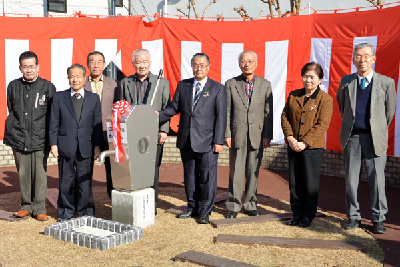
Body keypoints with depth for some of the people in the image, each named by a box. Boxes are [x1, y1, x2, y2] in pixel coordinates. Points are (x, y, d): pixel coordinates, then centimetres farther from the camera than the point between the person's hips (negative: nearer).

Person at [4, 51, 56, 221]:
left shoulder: (47, 87, 2)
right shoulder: (13, 86, 10)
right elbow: (11, 111, 21)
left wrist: (51, 139, 2)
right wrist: (14, 131, 12)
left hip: (40, 140, -2)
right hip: (19, 140, 3)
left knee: (40, 175, -2)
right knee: (23, 175, 8)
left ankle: (39, 209, 9)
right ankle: (26, 206, 21)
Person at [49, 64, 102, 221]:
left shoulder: (94, 98, 8)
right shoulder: (59, 97, 7)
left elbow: (97, 123, 6)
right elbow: (54, 123, 5)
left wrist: (97, 145, 0)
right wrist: (53, 144, -3)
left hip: (86, 147, 0)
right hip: (65, 146, 0)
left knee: (85, 181, 4)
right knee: (65, 181, 8)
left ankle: (86, 213, 17)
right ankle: (65, 213, 21)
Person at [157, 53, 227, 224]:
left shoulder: (217, 89, 0)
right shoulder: (183, 86, 11)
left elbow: (221, 117, -4)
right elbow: (174, 107, 10)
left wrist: (218, 141, -10)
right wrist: (159, 115, -9)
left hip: (207, 141, -4)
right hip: (186, 140, 4)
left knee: (207, 176, 0)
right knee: (189, 175, 13)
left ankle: (205, 211, 14)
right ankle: (192, 207, 27)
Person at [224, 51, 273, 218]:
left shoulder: (265, 85, 7)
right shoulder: (230, 84, 4)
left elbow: (268, 112, 4)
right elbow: (227, 112, 2)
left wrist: (267, 135, -2)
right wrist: (227, 134, -5)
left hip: (257, 135, 1)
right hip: (237, 134, -1)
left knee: (253, 172, 7)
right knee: (236, 172, 2)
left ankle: (250, 204, 20)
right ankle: (234, 205, 13)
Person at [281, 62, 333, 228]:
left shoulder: (325, 99, -5)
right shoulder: (293, 95, 9)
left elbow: (322, 125, -11)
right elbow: (285, 116, 7)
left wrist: (304, 143, -17)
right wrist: (290, 138, -7)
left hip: (313, 148, -4)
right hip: (293, 146, 4)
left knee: (310, 183, 3)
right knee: (294, 183, 9)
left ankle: (308, 215, 19)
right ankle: (297, 213, 23)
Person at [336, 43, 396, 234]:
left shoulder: (386, 83, 1)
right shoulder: (346, 82, 6)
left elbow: (390, 111, 11)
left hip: (374, 138, -2)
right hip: (351, 138, 2)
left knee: (377, 180, -1)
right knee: (351, 180, 6)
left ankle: (378, 219, 15)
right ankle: (353, 217, 21)